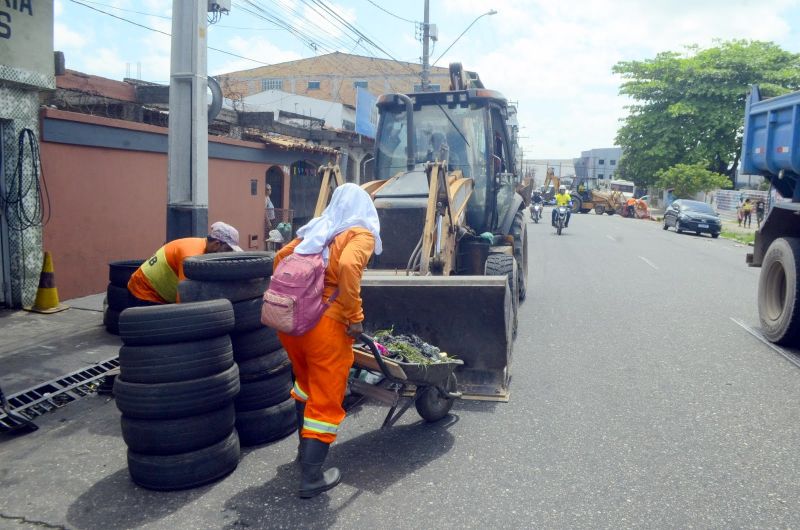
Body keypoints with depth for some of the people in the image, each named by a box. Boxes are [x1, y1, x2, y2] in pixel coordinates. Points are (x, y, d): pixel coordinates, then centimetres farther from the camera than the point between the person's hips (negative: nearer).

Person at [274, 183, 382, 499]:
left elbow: (281, 257, 19)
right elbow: (348, 265, -22)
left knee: (306, 383, 29)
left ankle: (305, 449, 43)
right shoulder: (361, 233, -3)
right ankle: (311, 478, 13)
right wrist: (355, 316, -16)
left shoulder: (316, 229, 15)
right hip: (325, 324, -7)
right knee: (326, 401, 7)